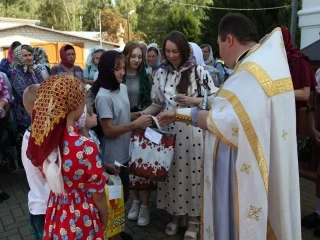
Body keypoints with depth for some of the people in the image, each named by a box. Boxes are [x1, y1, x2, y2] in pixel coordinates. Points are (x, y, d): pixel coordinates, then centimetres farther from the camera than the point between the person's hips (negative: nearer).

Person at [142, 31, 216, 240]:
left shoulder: (198, 70, -5)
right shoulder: (161, 73, 6)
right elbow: (158, 103, 10)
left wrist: (192, 100, -18)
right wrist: (142, 114, -6)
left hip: (193, 129, -3)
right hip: (169, 129, 3)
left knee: (192, 173, 6)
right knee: (172, 173, 11)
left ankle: (193, 219, 26)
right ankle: (176, 214, 32)